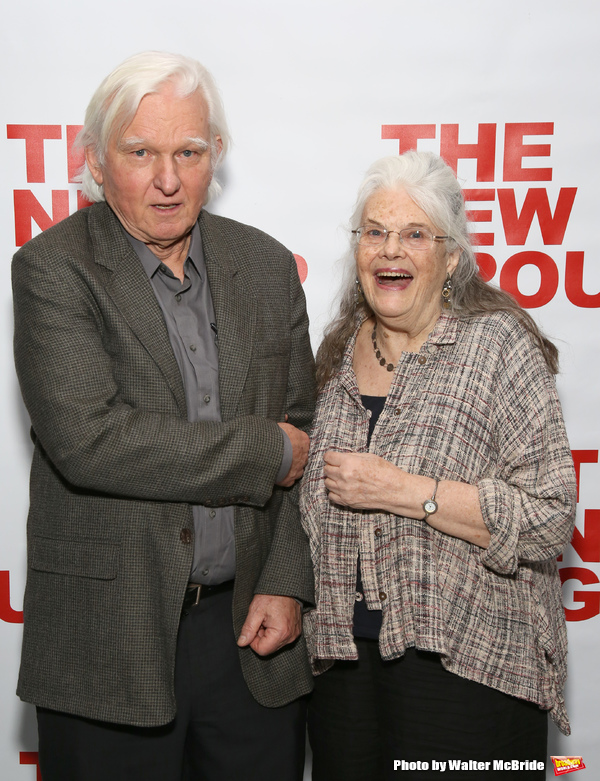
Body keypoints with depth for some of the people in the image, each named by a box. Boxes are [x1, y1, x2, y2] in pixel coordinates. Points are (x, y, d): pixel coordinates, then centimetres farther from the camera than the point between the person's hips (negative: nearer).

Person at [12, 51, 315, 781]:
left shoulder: (267, 266, 5)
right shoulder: (53, 269, -9)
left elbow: (301, 435, 7)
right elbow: (86, 440, -21)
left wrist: (285, 583, -1)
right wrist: (264, 452, -15)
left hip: (251, 631, 4)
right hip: (110, 636, -3)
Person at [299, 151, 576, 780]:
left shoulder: (499, 346, -9)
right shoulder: (338, 352, 7)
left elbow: (551, 518, -15)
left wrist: (403, 490, -20)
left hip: (464, 663, -5)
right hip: (345, 655, 5)